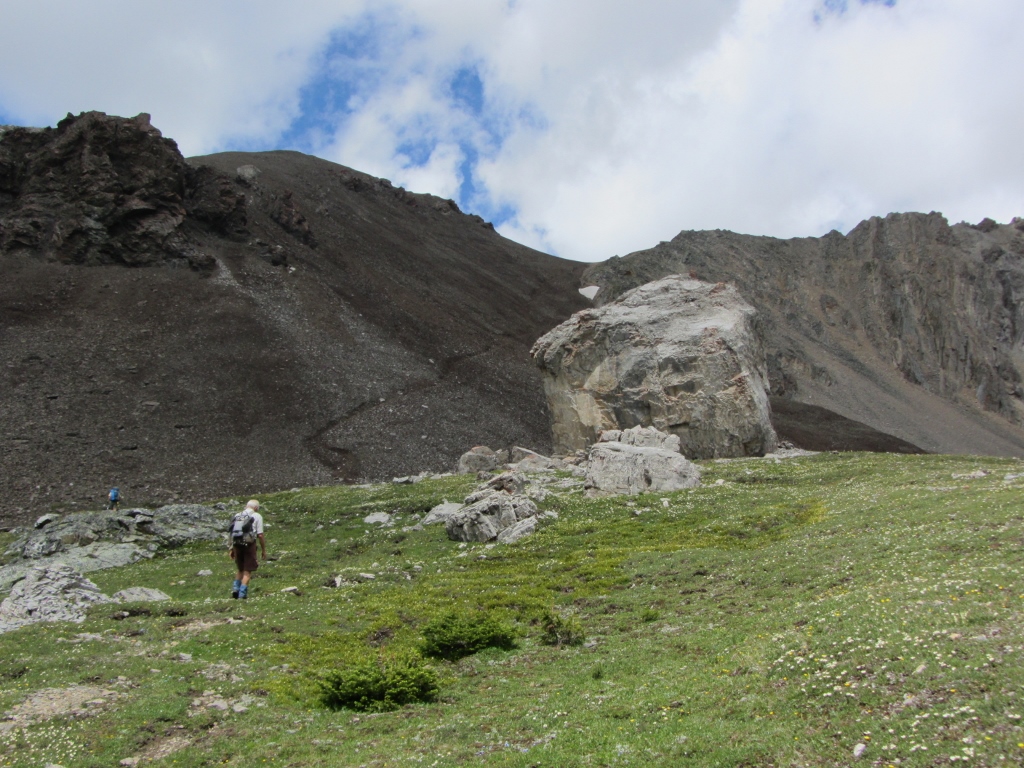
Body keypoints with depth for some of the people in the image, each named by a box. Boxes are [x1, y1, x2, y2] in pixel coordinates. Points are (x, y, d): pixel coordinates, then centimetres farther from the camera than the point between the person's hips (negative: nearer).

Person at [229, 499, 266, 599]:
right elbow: (260, 535, -5)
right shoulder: (257, 516, 2)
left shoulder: (237, 515, 15)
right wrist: (264, 550, 1)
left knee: (240, 570, 22)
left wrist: (231, 548, 18)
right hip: (249, 544, -4)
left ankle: (235, 588, 9)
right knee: (247, 571, 4)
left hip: (237, 545, 4)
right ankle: (242, 594, -1)